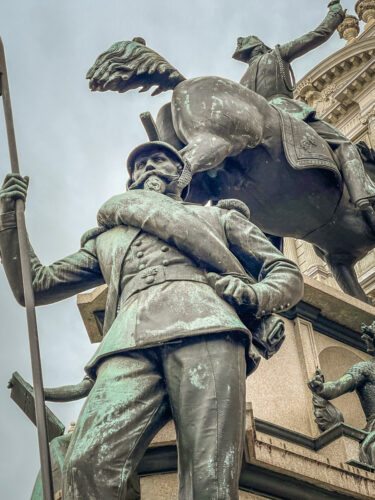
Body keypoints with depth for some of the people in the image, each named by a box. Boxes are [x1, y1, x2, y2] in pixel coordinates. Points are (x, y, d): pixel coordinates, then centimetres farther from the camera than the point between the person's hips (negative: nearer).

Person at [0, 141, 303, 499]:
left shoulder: (220, 217, 37)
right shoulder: (107, 239, 42)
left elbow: (287, 273, 28)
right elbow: (35, 286, 37)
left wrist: (254, 294, 4)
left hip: (205, 327, -1)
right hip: (130, 343, 2)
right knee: (87, 464, -27)